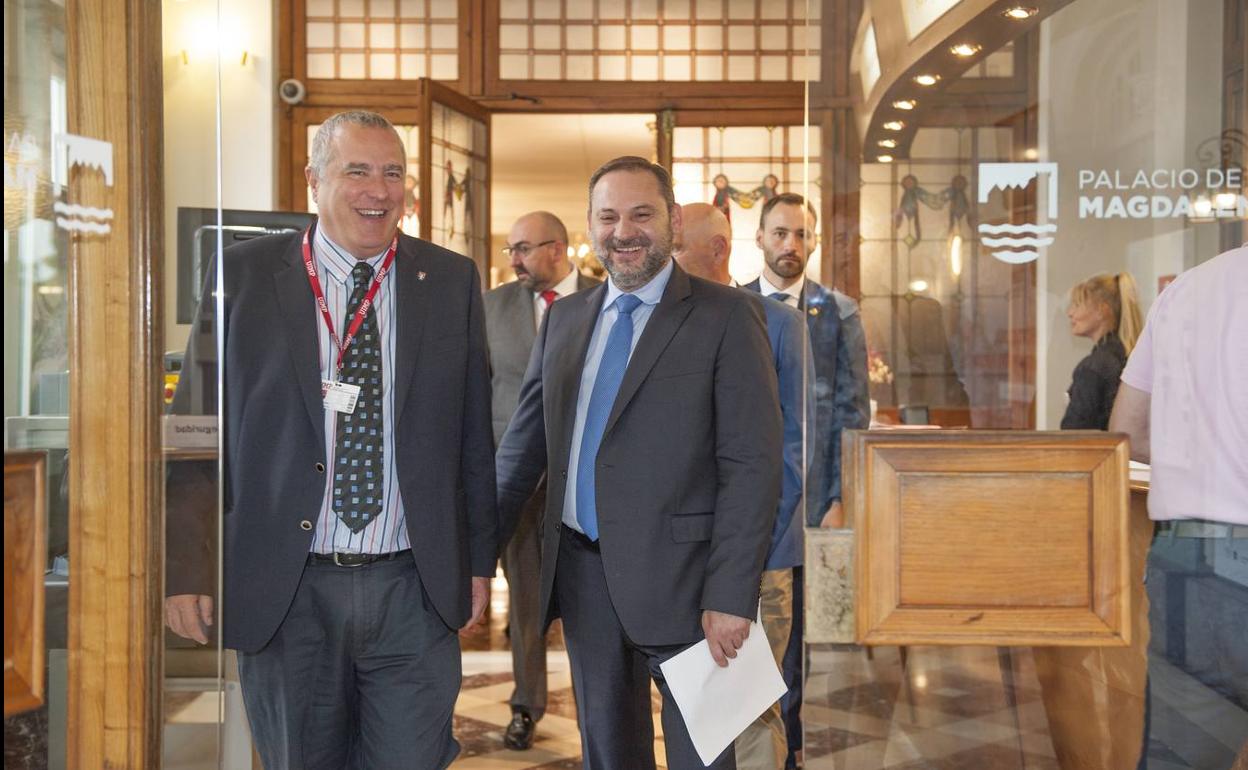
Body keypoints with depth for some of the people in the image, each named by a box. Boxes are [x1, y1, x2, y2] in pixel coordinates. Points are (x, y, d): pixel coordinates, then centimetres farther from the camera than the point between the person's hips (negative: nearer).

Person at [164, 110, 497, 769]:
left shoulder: (453, 281, 4)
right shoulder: (243, 274, 0)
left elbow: (474, 433, 8)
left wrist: (479, 558, 9)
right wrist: (185, 568, -1)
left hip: (414, 591, 1)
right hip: (282, 591, -1)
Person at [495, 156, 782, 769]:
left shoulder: (726, 316, -7)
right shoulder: (564, 318, 10)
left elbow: (752, 464, -12)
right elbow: (524, 442, 12)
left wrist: (731, 597, -17)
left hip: (679, 576, -5)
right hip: (581, 573, 5)